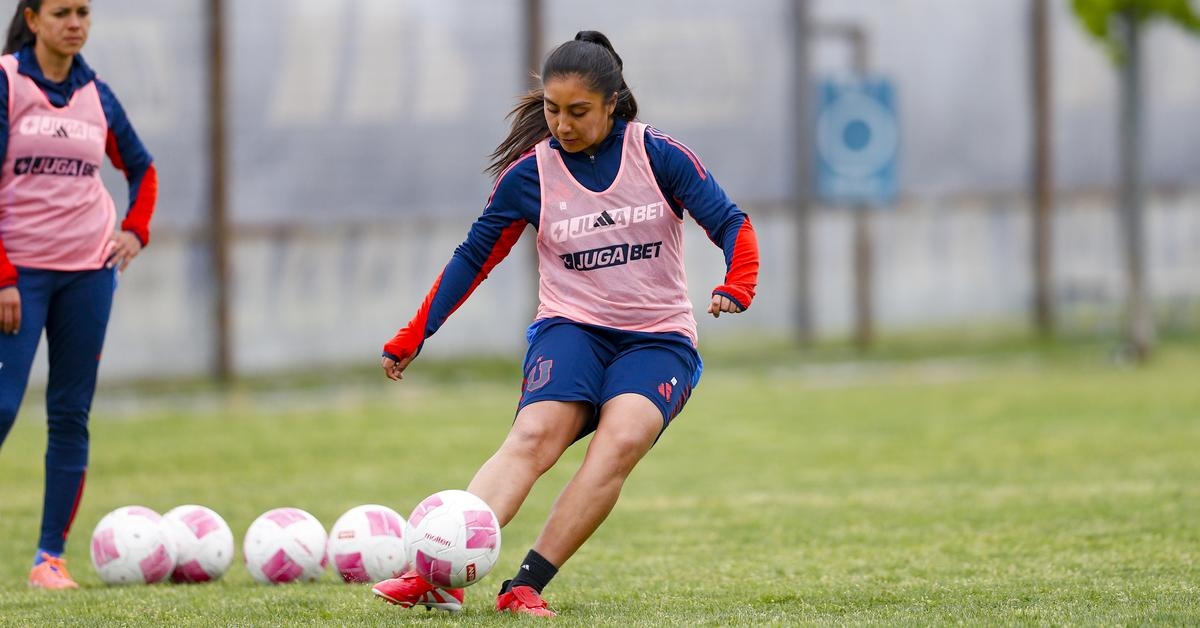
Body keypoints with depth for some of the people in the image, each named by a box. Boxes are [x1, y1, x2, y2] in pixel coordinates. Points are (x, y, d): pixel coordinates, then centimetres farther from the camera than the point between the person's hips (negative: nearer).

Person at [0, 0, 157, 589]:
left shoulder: (95, 95, 8)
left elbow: (141, 167, 25)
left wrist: (134, 230, 8)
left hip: (89, 269, 4)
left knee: (71, 414, 2)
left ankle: (51, 556, 7)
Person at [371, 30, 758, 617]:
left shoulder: (657, 154, -2)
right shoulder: (529, 173, 1)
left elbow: (729, 222, -5)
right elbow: (473, 258, 9)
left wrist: (737, 285, -26)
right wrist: (411, 338, 9)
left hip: (659, 338, 0)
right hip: (571, 327, 0)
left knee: (620, 440, -30)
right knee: (534, 436, -28)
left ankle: (526, 585, -32)